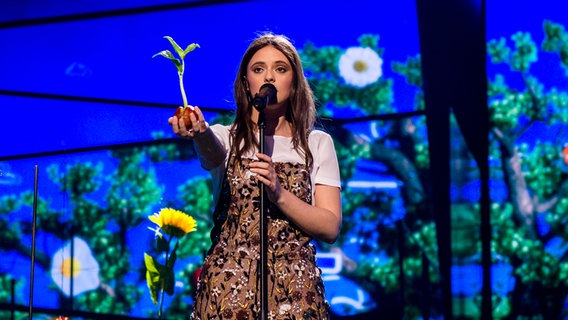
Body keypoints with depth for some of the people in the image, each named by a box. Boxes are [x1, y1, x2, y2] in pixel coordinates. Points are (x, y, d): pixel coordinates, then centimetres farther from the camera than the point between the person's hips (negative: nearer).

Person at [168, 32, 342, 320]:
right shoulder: (225, 137, 8)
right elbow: (212, 153, -18)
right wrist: (200, 133, -41)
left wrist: (279, 194, -17)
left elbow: (331, 228, -1)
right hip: (228, 286, 0)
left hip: (294, 290, 0)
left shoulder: (317, 143, 8)